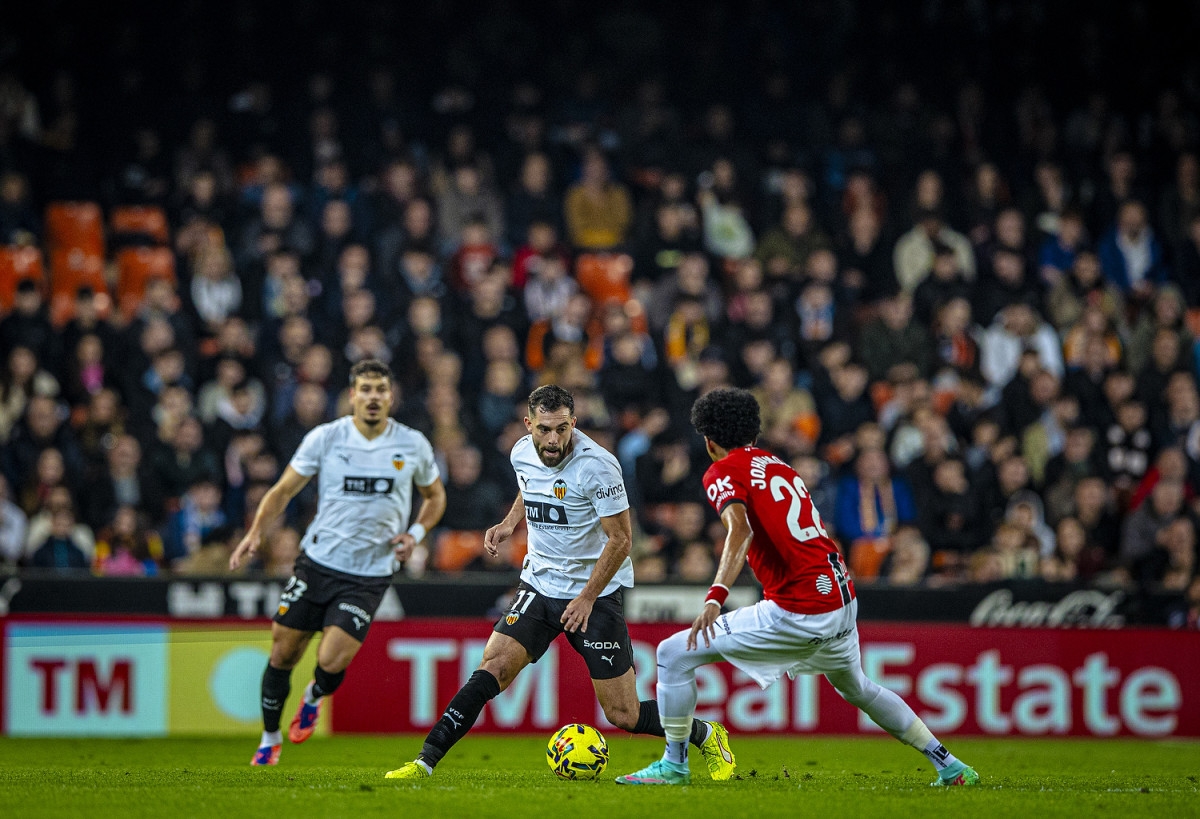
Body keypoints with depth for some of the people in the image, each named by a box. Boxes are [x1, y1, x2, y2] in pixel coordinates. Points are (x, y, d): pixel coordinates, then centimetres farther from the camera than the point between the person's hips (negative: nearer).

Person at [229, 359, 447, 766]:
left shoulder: (412, 445, -1)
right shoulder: (326, 438, -4)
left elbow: (435, 495, 16)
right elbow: (283, 491, 3)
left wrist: (415, 534, -2)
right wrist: (256, 533, -12)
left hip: (368, 575, -1)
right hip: (317, 561, 1)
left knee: (332, 662, -14)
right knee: (283, 653, 3)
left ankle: (314, 698, 24)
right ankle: (270, 739, 27)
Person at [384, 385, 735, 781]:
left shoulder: (596, 466, -20)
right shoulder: (522, 454, -2)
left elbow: (621, 539, -16)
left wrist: (588, 598, -20)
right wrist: (509, 523, 7)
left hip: (596, 592, -5)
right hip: (539, 585, 5)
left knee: (623, 715, -2)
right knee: (493, 668, -16)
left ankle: (707, 737, 23)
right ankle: (424, 762, -15)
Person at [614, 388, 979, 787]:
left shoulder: (723, 472, -4)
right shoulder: (780, 466, 19)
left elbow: (740, 531, -24)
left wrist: (715, 598, -36)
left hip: (798, 612, -8)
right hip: (843, 600, 8)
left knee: (673, 655, -2)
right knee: (859, 690, 33)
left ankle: (674, 765, 1)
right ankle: (949, 766, 38)